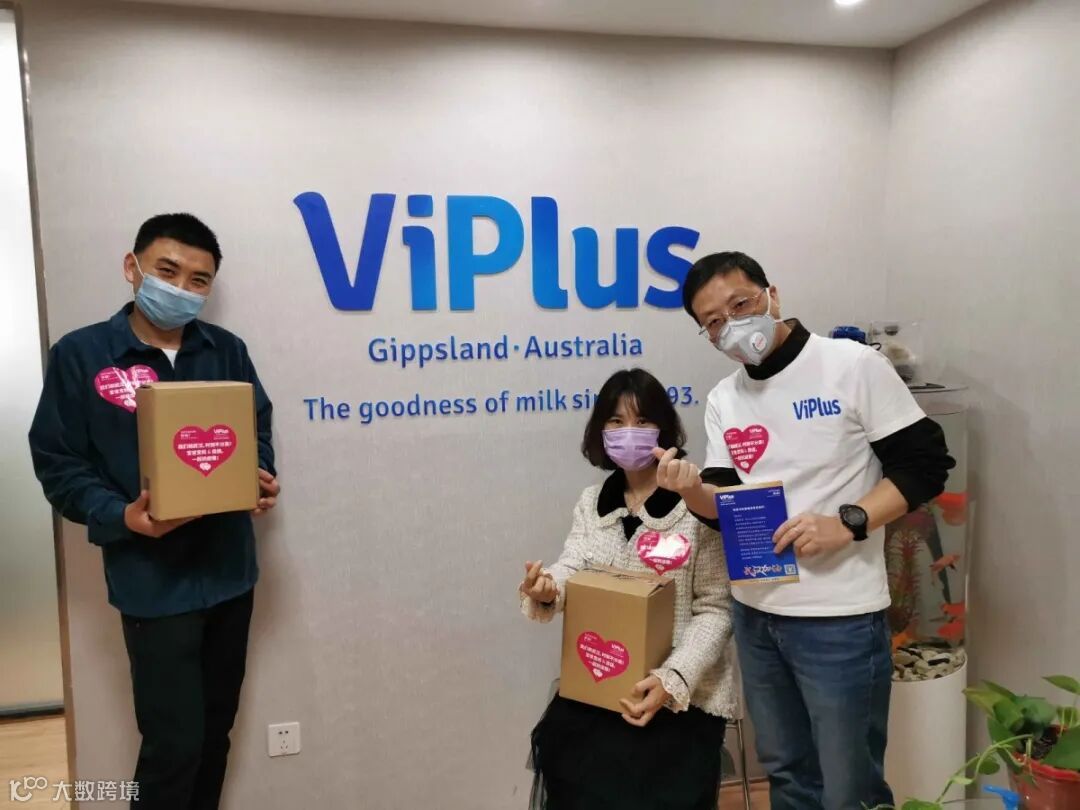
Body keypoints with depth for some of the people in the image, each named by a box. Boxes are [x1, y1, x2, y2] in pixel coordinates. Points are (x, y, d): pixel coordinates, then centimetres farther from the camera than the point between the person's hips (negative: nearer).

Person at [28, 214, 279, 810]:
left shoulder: (228, 351, 3)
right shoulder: (80, 355, -6)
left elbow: (259, 430, 12)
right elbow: (57, 463, -5)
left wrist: (261, 479, -8)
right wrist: (119, 515, -21)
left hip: (229, 568, 4)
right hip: (153, 579, -4)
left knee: (216, 728, 18)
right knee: (174, 741, 0)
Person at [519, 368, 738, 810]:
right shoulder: (591, 502, 8)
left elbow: (716, 608, -10)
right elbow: (573, 567, -5)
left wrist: (673, 680, -21)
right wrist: (547, 588, -27)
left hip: (684, 695, -3)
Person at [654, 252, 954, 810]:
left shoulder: (853, 366, -10)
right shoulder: (722, 401, 6)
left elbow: (926, 464, -10)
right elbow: (724, 506, 6)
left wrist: (846, 523, -21)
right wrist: (692, 490, -16)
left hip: (839, 617, -5)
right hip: (754, 614, 6)